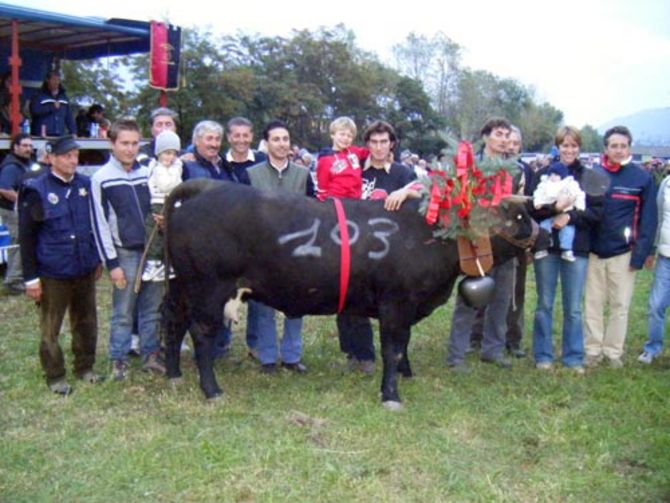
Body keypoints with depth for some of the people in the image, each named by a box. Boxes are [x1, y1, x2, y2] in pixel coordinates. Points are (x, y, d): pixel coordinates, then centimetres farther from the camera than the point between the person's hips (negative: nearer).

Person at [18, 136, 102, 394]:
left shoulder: (85, 185, 2)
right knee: (50, 328, 7)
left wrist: (98, 260, 14)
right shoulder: (36, 190, -10)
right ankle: (55, 377, 21)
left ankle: (85, 368, 32)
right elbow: (27, 237, -9)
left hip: (85, 270, 4)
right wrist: (31, 278, -10)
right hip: (52, 274, -4)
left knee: (86, 323, 15)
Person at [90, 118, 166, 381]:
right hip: (125, 253, -4)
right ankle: (118, 360, 15)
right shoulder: (101, 178, -5)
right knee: (122, 312, 3)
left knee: (152, 309, 10)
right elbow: (100, 224, -5)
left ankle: (150, 354, 21)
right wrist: (112, 263, -8)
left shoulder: (148, 174, 6)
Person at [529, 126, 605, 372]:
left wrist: (570, 216, -15)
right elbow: (531, 208, -4)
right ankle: (543, 356, 19)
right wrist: (555, 208, -21)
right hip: (547, 245, 0)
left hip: (577, 248, 0)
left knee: (573, 308, 7)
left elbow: (597, 211, -2)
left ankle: (573, 357, 18)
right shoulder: (543, 174, 3)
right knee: (545, 305, 8)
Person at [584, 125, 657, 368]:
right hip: (594, 251, 2)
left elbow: (649, 219, -4)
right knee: (593, 304, 8)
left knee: (620, 305, 7)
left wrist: (640, 254, -10)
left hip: (623, 254, -2)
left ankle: (613, 351, 18)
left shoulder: (642, 178, -4)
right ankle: (593, 349, 19)